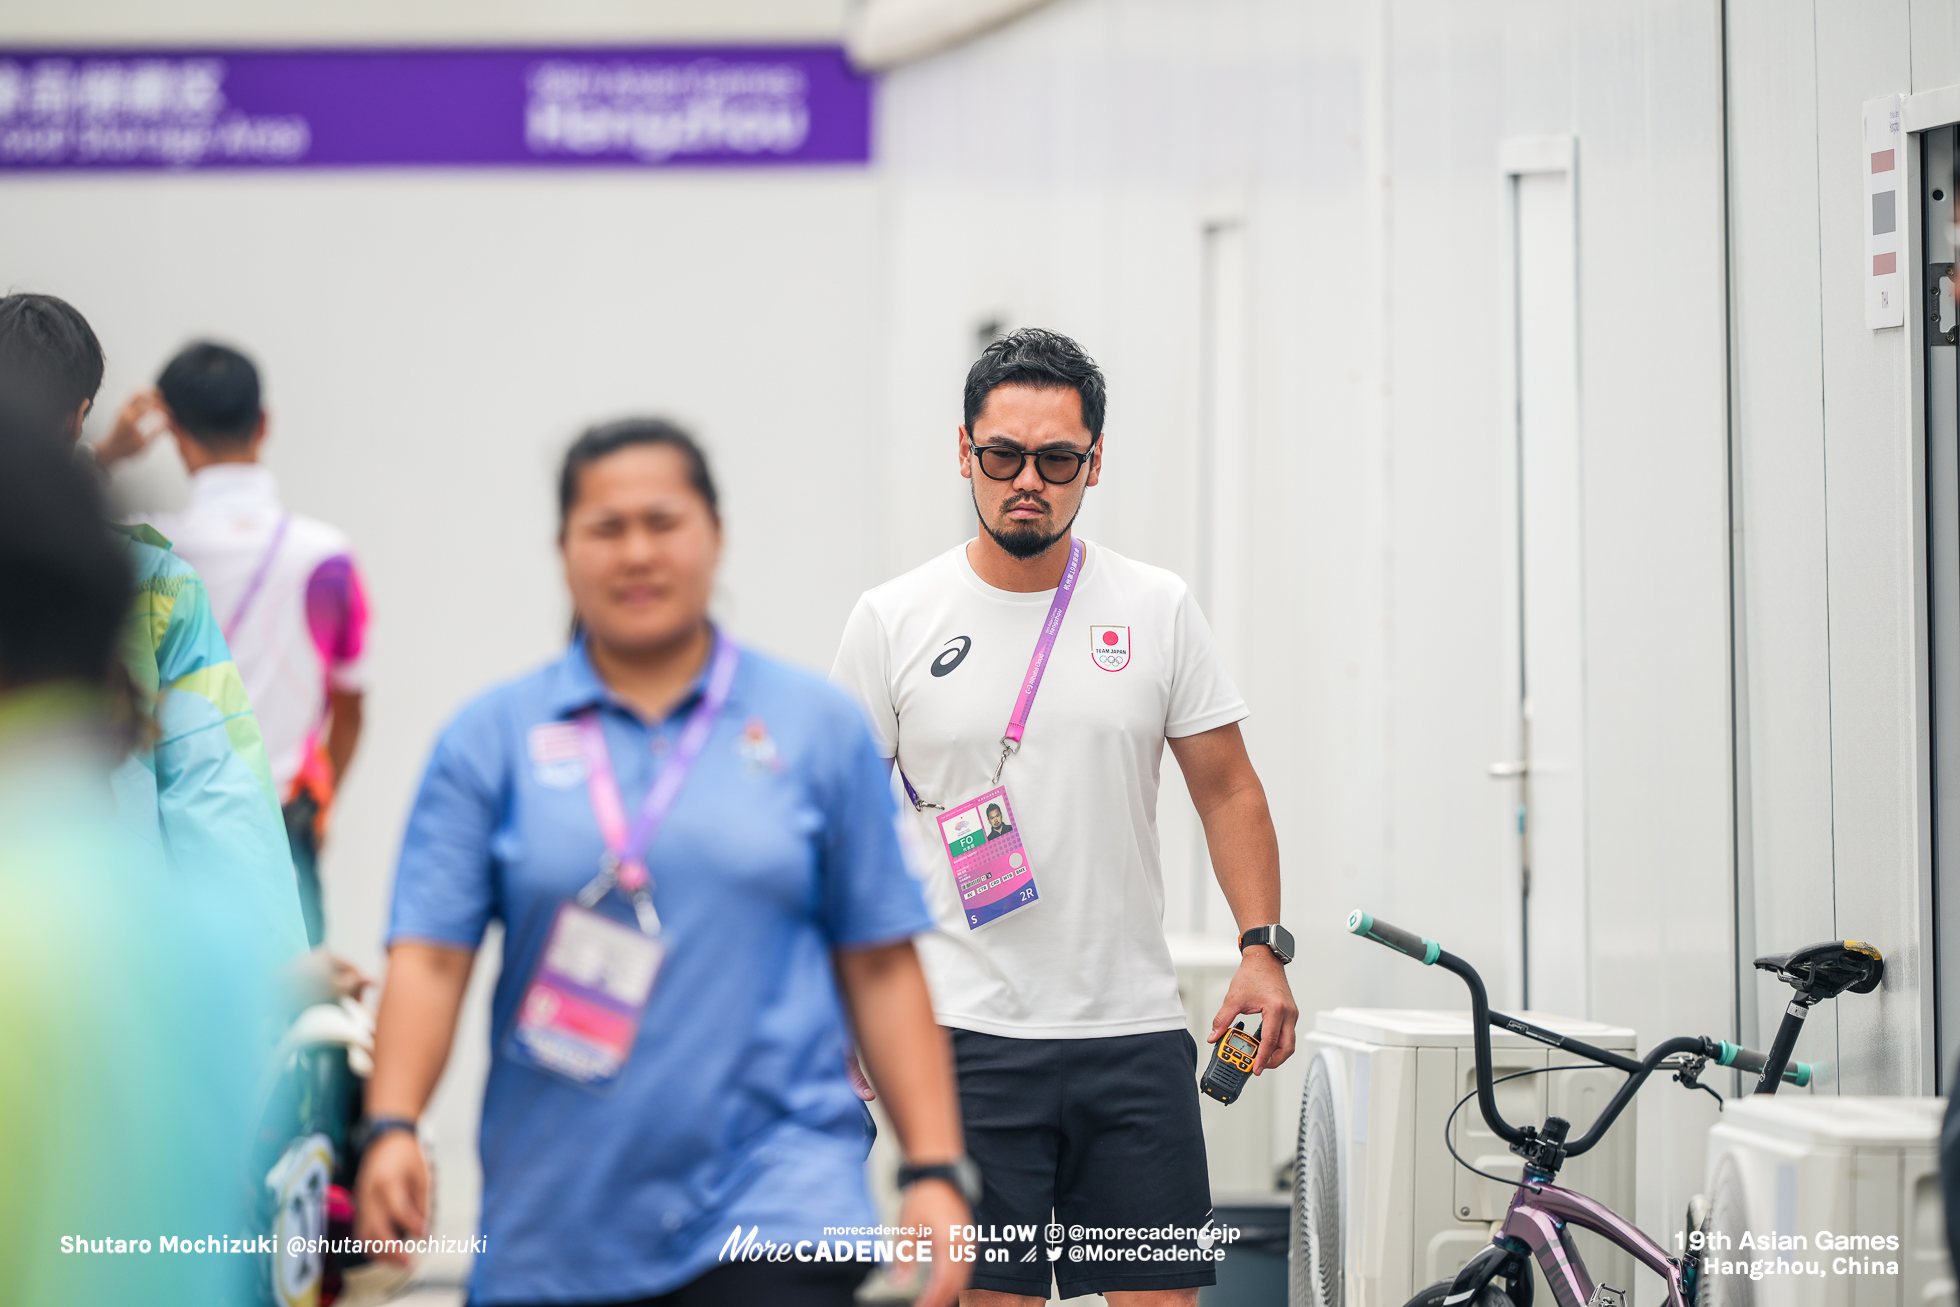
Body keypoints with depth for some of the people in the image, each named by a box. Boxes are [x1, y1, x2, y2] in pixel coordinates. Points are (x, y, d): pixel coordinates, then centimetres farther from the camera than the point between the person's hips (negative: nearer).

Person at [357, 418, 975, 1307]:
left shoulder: (818, 726, 6)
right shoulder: (492, 738, 5)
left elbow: (880, 969, 6)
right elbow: (429, 956, -3)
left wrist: (935, 1168, 1)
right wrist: (393, 1126, -18)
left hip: (774, 1204, -2)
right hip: (557, 1227, 2)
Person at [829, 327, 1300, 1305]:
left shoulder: (1158, 611, 6)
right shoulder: (894, 621, 2)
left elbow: (1227, 790, 10)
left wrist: (1263, 948, -3)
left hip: (1134, 1032, 1)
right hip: (967, 1039, -1)